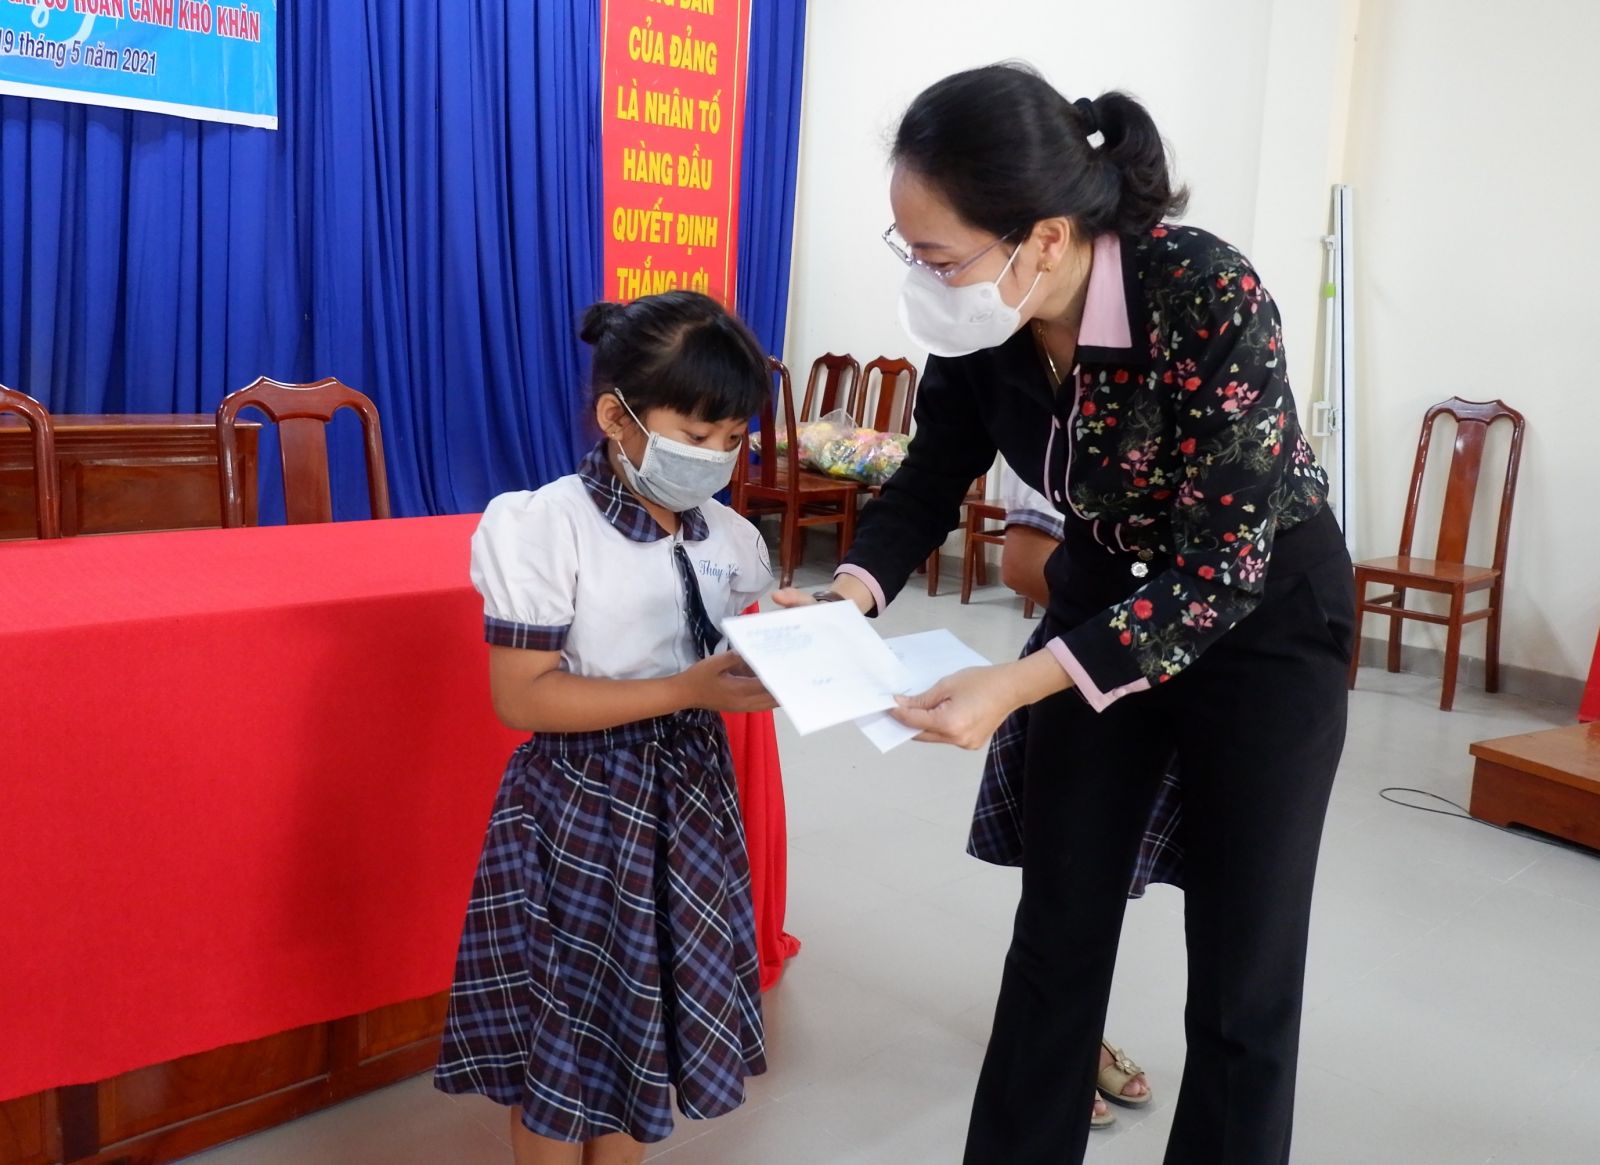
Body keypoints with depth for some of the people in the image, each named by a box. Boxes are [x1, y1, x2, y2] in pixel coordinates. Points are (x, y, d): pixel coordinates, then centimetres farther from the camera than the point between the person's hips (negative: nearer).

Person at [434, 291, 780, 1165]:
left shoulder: (729, 538, 2)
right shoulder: (546, 525, -16)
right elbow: (523, 698, -20)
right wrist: (686, 690, -26)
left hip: (688, 796, 5)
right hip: (580, 808, -5)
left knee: (649, 1015, 17)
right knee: (560, 1030, 8)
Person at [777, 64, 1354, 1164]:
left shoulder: (1210, 299, -33)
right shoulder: (978, 314, -17)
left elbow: (1217, 572, -30)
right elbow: (936, 474, -1)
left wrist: (1018, 685, -38)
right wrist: (851, 591, -18)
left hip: (1263, 617, -4)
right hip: (1108, 596, 5)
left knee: (1240, 975, 2)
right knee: (1057, 933, 10)